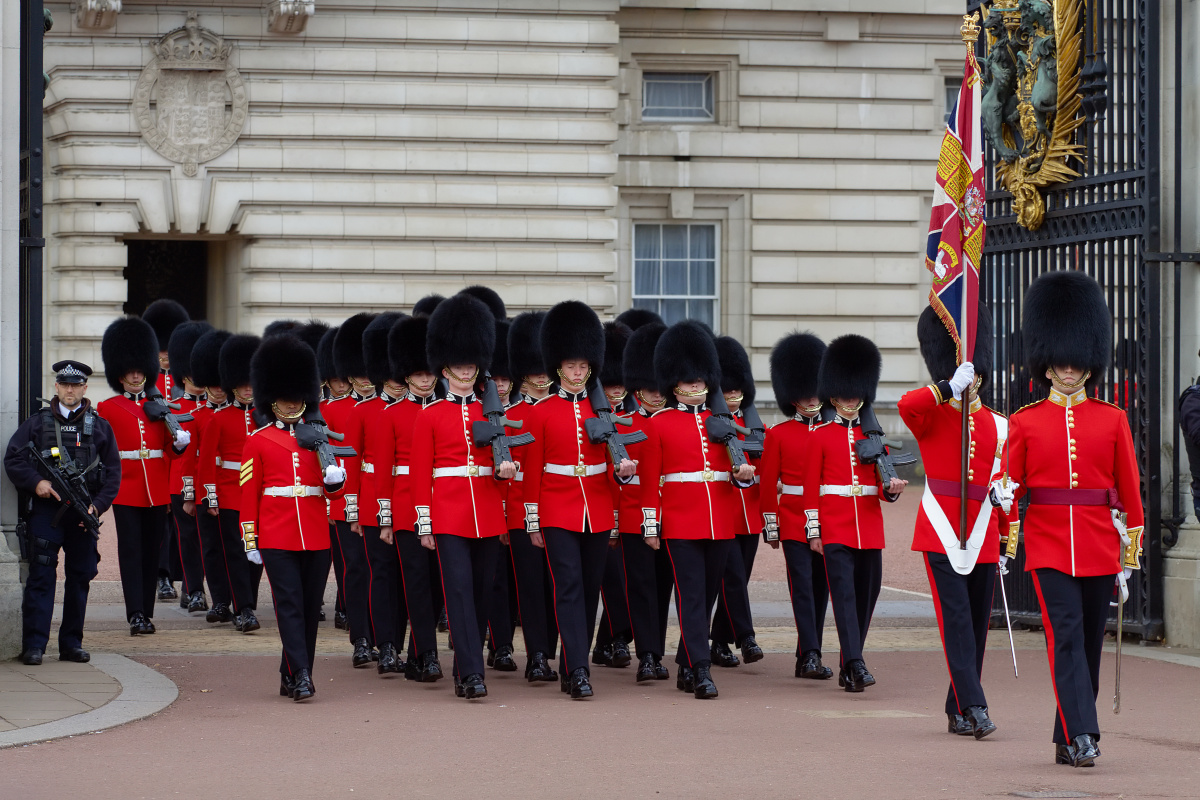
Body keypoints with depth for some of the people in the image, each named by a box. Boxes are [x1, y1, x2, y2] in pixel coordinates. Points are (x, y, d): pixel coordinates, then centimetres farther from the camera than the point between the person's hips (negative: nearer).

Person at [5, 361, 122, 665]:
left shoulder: (99, 426, 9)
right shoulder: (37, 422, 6)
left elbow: (113, 472, 7)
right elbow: (13, 460, 1)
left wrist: (97, 505, -6)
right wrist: (36, 482, -15)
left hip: (84, 514, 2)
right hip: (45, 511, -2)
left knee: (80, 577, 6)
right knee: (41, 575, -8)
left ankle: (72, 643, 15)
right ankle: (33, 646, -9)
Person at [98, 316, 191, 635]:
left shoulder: (158, 406, 12)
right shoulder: (107, 409, 4)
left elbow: (171, 451, 11)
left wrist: (180, 442, -10)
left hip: (157, 490, 3)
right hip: (126, 490, -3)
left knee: (152, 551, 6)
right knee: (130, 550, -8)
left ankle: (147, 612, 13)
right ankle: (135, 615, -13)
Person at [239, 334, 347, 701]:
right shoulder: (258, 441, 4)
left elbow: (332, 490, 14)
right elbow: (248, 493, 4)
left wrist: (336, 480, -11)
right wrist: (250, 540, 0)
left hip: (316, 536, 3)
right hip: (277, 537, -3)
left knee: (310, 606, 5)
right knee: (289, 603, -10)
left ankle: (291, 677, 14)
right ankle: (300, 675, -15)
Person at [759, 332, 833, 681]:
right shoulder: (778, 434, 3)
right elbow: (768, 483, 3)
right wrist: (770, 528, 0)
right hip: (793, 520, -3)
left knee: (820, 587, 5)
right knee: (802, 585, -12)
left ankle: (807, 657, 12)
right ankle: (810, 655, -18)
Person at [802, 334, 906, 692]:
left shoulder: (872, 435, 12)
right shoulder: (821, 436, 3)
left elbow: (881, 484, 11)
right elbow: (811, 485, 2)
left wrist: (892, 489, -13)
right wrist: (814, 530, -3)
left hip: (869, 527, 4)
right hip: (835, 527, -4)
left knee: (867, 595, 6)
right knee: (844, 592, -14)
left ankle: (848, 666, 16)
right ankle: (855, 665, -22)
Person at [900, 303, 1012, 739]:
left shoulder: (997, 426, 11)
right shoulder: (931, 418, 0)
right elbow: (907, 405, -25)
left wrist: (1004, 495, 6)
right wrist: (950, 388, -31)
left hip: (983, 536, 4)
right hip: (941, 534, -4)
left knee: (977, 624, 7)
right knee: (956, 621, -11)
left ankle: (957, 710, 17)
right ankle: (973, 708, -16)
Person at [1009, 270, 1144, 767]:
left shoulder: (1113, 420, 6)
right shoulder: (1026, 422, 4)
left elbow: (1129, 487, 8)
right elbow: (1015, 483, 9)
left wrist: (1131, 550, 7)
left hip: (1099, 545, 2)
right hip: (1049, 545, -2)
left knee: (1090, 642, 7)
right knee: (1066, 636, -15)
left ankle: (1067, 739, 17)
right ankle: (1082, 735, -22)